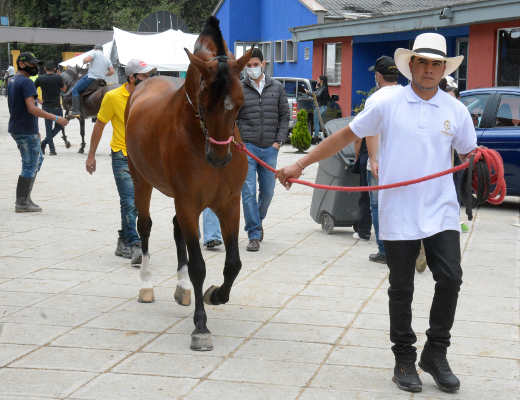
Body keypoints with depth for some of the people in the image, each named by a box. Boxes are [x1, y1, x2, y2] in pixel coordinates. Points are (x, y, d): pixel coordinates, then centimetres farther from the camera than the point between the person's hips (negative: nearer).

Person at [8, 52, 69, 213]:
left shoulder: (12, 81, 15)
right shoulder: (26, 82, -16)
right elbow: (32, 109, -25)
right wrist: (56, 118, -23)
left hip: (16, 129, 10)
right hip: (27, 131, -10)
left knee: (37, 160, 19)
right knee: (30, 166, -2)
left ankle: (25, 198, 19)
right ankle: (22, 203, 3)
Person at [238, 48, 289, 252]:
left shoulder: (277, 88, 8)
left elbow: (284, 116, 11)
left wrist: (278, 141, 1)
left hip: (270, 149, 2)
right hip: (247, 147, -2)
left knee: (267, 191, 10)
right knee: (249, 191, -9)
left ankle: (258, 220, 37)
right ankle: (254, 235, -5)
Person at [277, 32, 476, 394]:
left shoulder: (456, 111, 4)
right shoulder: (388, 105, -1)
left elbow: (470, 154, 12)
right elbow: (344, 137, 2)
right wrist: (300, 166, -1)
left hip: (441, 212, 1)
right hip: (398, 215, -1)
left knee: (450, 279, -9)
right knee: (401, 290, 6)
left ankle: (436, 354, 11)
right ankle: (404, 360, 21)